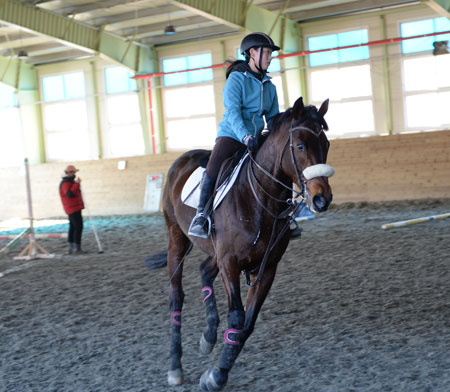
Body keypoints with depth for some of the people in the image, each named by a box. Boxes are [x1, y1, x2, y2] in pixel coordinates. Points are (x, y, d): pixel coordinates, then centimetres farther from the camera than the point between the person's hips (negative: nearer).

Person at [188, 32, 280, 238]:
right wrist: (245, 136, -34)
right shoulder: (236, 79, -5)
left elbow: (273, 117, 17)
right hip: (231, 134, -6)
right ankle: (201, 214, -15)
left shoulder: (270, 87, 14)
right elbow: (232, 111, -18)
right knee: (214, 165, -30)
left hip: (255, 138, 6)